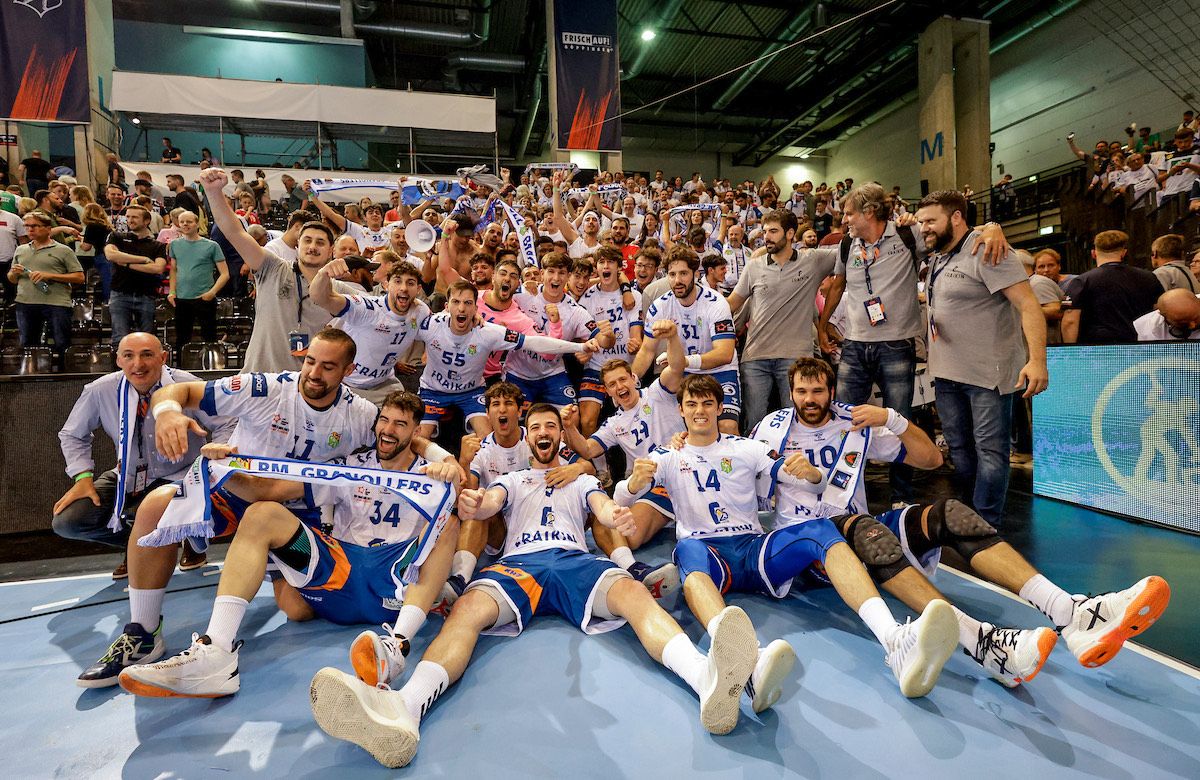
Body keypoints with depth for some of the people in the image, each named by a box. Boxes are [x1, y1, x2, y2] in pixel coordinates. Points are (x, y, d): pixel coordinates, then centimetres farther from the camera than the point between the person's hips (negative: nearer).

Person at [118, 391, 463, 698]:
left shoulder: (431, 475, 9)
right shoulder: (351, 468, 16)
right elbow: (273, 488, 6)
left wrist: (455, 478, -31)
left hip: (396, 587, -2)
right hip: (340, 572, 3)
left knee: (448, 524, -27)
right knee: (263, 513, -11)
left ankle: (397, 644, -42)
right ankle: (215, 653, -27)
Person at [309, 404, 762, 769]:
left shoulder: (582, 479, 31)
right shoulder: (512, 480, 31)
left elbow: (601, 504, 9)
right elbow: (491, 502, 9)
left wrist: (613, 514, -20)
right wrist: (473, 504, -19)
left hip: (573, 559, 0)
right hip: (518, 562, 1)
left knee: (632, 591, -33)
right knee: (468, 608, -33)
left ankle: (708, 680, -58)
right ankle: (403, 709, -58)